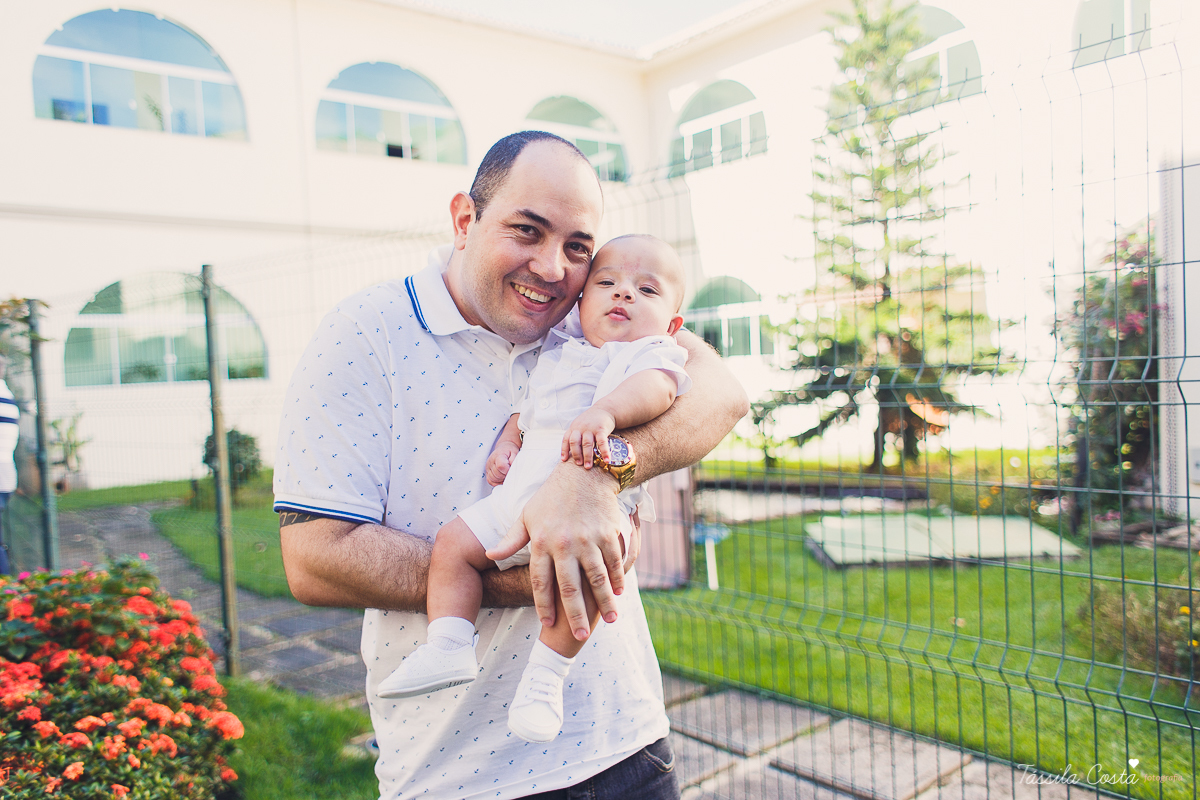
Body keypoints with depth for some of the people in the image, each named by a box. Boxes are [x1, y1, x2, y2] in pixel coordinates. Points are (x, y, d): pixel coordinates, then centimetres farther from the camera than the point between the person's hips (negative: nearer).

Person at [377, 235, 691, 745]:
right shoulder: (557, 354, 24)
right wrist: (505, 444, 13)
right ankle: (448, 648, 2)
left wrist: (605, 413, -37)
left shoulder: (655, 353, 5)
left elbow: (655, 387, -19)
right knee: (454, 542, -3)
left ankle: (546, 675, -18)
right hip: (520, 496, 7)